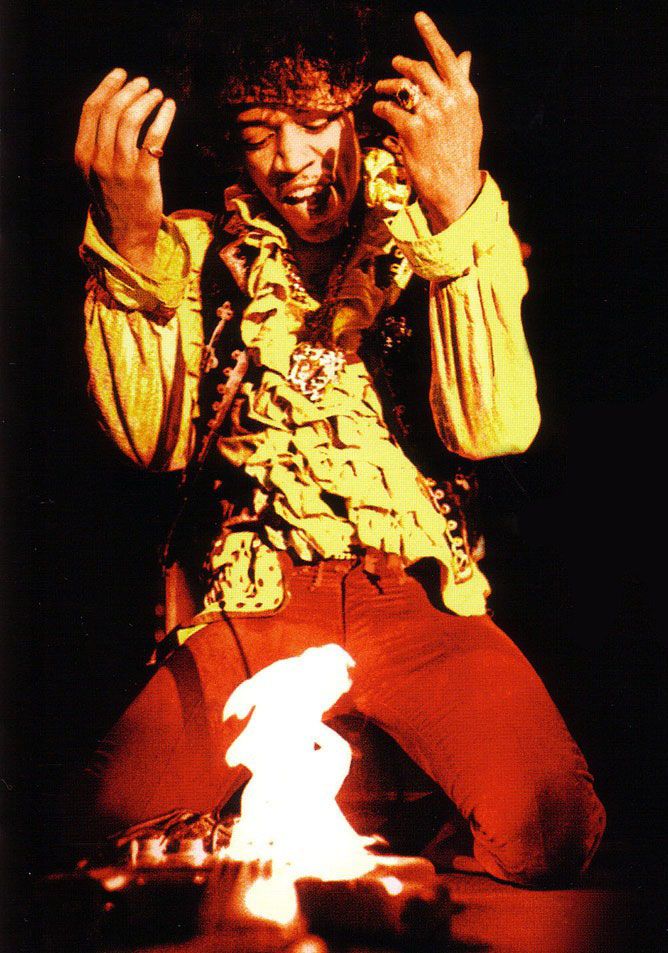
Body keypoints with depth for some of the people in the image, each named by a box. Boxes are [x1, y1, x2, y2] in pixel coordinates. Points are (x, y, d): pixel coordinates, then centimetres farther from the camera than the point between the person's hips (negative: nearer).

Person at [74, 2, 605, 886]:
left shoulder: (435, 227, 6)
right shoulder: (203, 248, 10)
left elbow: (494, 430, -11)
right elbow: (155, 440, -4)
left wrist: (457, 205, -21)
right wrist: (129, 239, -16)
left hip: (416, 592, 0)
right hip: (249, 602, 1)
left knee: (546, 825, -24)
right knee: (127, 812, -24)